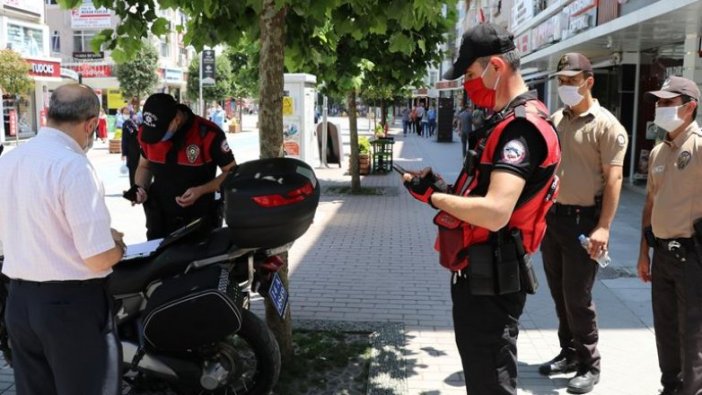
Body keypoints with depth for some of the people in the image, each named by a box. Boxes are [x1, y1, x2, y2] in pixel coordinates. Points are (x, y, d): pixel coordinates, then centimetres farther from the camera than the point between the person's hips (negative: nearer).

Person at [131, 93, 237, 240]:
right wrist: (140, 188, -8)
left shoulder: (208, 134, -20)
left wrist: (201, 190, -24)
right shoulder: (146, 133, -6)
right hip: (159, 220, 4)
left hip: (199, 221, -4)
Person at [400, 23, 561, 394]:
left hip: (489, 282, -11)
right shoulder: (511, 122, 14)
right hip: (480, 276, 11)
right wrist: (442, 187, 1)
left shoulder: (521, 127, -20)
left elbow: (495, 212, -32)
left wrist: (432, 195, -19)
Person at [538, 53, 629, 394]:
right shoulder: (554, 121, 10)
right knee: (559, 293, 15)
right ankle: (569, 352, 31)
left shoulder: (605, 125, -9)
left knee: (577, 296, 0)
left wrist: (603, 227, -21)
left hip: (583, 220, -6)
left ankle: (589, 365, 16)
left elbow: (613, 179, -14)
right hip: (552, 216, 6)